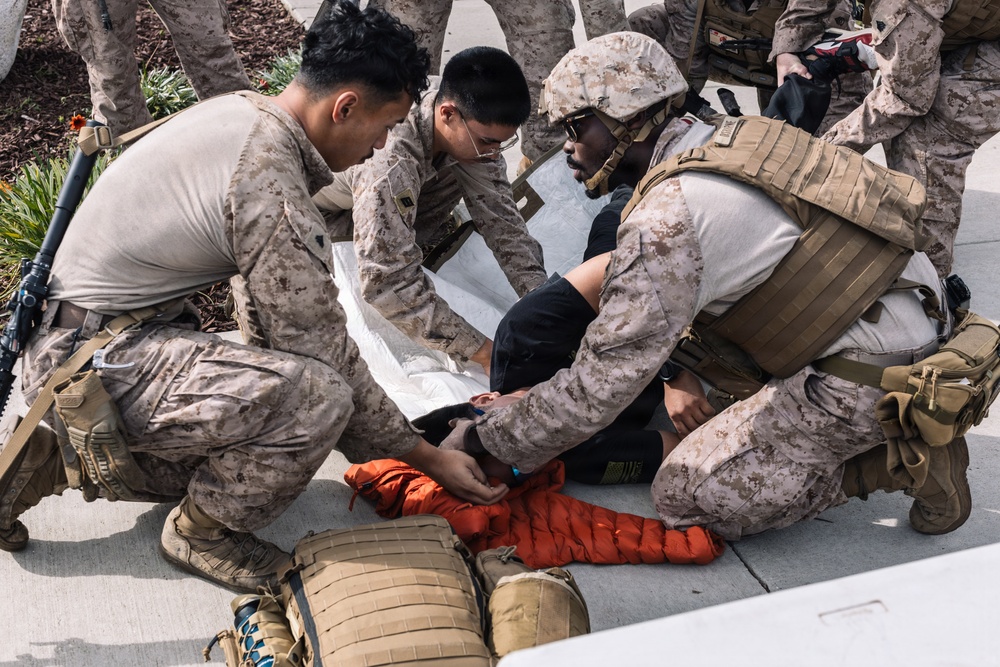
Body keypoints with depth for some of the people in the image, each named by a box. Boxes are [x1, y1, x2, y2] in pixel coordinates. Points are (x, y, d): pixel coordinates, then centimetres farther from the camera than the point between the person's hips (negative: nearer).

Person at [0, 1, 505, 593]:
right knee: (316, 395, -27)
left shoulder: (241, 111, 4)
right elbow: (325, 354, -20)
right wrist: (428, 458, -9)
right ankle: (201, 532, -1)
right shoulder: (274, 195, -25)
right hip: (95, 364, -10)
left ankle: (57, 461, 19)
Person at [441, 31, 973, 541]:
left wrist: (482, 439, -6)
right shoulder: (729, 138, 8)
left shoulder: (668, 217, -21)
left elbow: (603, 383, -19)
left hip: (867, 375, -9)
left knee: (683, 494, -3)